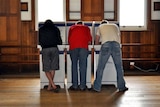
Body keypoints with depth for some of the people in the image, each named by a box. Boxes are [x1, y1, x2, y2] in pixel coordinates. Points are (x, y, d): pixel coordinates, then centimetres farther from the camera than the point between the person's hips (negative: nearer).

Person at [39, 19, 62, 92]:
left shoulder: (41, 29, 15)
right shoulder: (55, 29, 14)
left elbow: (39, 41, 19)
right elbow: (59, 41, 13)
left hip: (45, 49, 0)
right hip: (54, 48, 1)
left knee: (46, 69, 3)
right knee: (53, 68, 7)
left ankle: (53, 85, -11)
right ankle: (50, 86, 8)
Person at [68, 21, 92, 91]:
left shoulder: (72, 27, 29)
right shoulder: (86, 28, 26)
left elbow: (69, 39, 26)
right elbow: (89, 39, 18)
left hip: (73, 47, 1)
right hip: (83, 47, -1)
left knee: (74, 66, 5)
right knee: (83, 66, 0)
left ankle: (75, 85, 2)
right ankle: (82, 86, -2)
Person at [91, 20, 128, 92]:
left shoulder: (100, 27, 26)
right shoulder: (115, 26, 32)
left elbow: (96, 42, 28)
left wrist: (100, 43, 49)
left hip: (105, 45, -2)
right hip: (116, 45, 2)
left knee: (100, 67, 4)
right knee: (119, 67, 11)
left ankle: (97, 87, 8)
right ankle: (121, 87, 16)